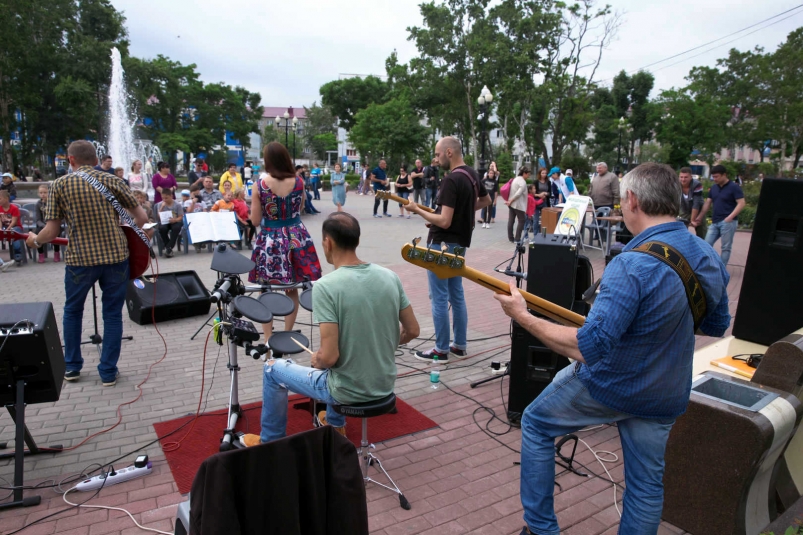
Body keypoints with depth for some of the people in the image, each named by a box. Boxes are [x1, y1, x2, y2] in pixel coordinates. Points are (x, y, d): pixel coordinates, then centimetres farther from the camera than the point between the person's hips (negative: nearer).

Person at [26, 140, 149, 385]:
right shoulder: (112, 180, 3)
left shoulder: (60, 184, 1)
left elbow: (52, 231, -1)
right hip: (116, 255, 1)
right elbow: (142, 218, 1)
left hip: (80, 258, 0)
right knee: (112, 313, 11)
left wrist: (35, 240, 20)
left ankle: (72, 366, 31)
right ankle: (108, 371, 15)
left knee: (72, 311, 22)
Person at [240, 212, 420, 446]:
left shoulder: (326, 286, -23)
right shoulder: (390, 276, -6)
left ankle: (270, 442, 36)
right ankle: (335, 422, 49)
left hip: (348, 391, -5)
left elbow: (330, 357, -25)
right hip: (385, 385, 6)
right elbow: (413, 331, 2)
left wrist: (316, 361, -2)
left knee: (273, 368, 19)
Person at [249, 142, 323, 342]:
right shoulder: (298, 181, -3)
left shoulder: (260, 184, -10)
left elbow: (255, 220, -6)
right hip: (296, 238, 3)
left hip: (270, 240, -2)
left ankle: (268, 339, 14)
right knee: (292, 290, 14)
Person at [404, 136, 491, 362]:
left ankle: (441, 349, 8)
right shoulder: (471, 174, 9)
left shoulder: (451, 180, -21)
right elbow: (486, 200, 26)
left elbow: (444, 221, -25)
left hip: (443, 244, -10)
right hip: (460, 242, 10)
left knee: (439, 298, -1)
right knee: (456, 295, 15)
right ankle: (459, 345, 24)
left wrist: (417, 210, -14)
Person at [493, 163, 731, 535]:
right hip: (666, 397, 7)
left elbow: (589, 348, -33)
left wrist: (523, 316, -26)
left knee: (536, 424, 17)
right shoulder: (710, 259, -4)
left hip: (608, 386, -6)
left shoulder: (632, 266, -31)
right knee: (647, 484, 21)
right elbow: (717, 326, 12)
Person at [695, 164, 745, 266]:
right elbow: (707, 203, 16)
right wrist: (700, 217, 11)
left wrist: (730, 217, -21)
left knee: (726, 247, 1)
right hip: (715, 222, 7)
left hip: (727, 222, -6)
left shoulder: (734, 187, -7)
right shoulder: (713, 188, 12)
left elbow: (741, 204, -12)